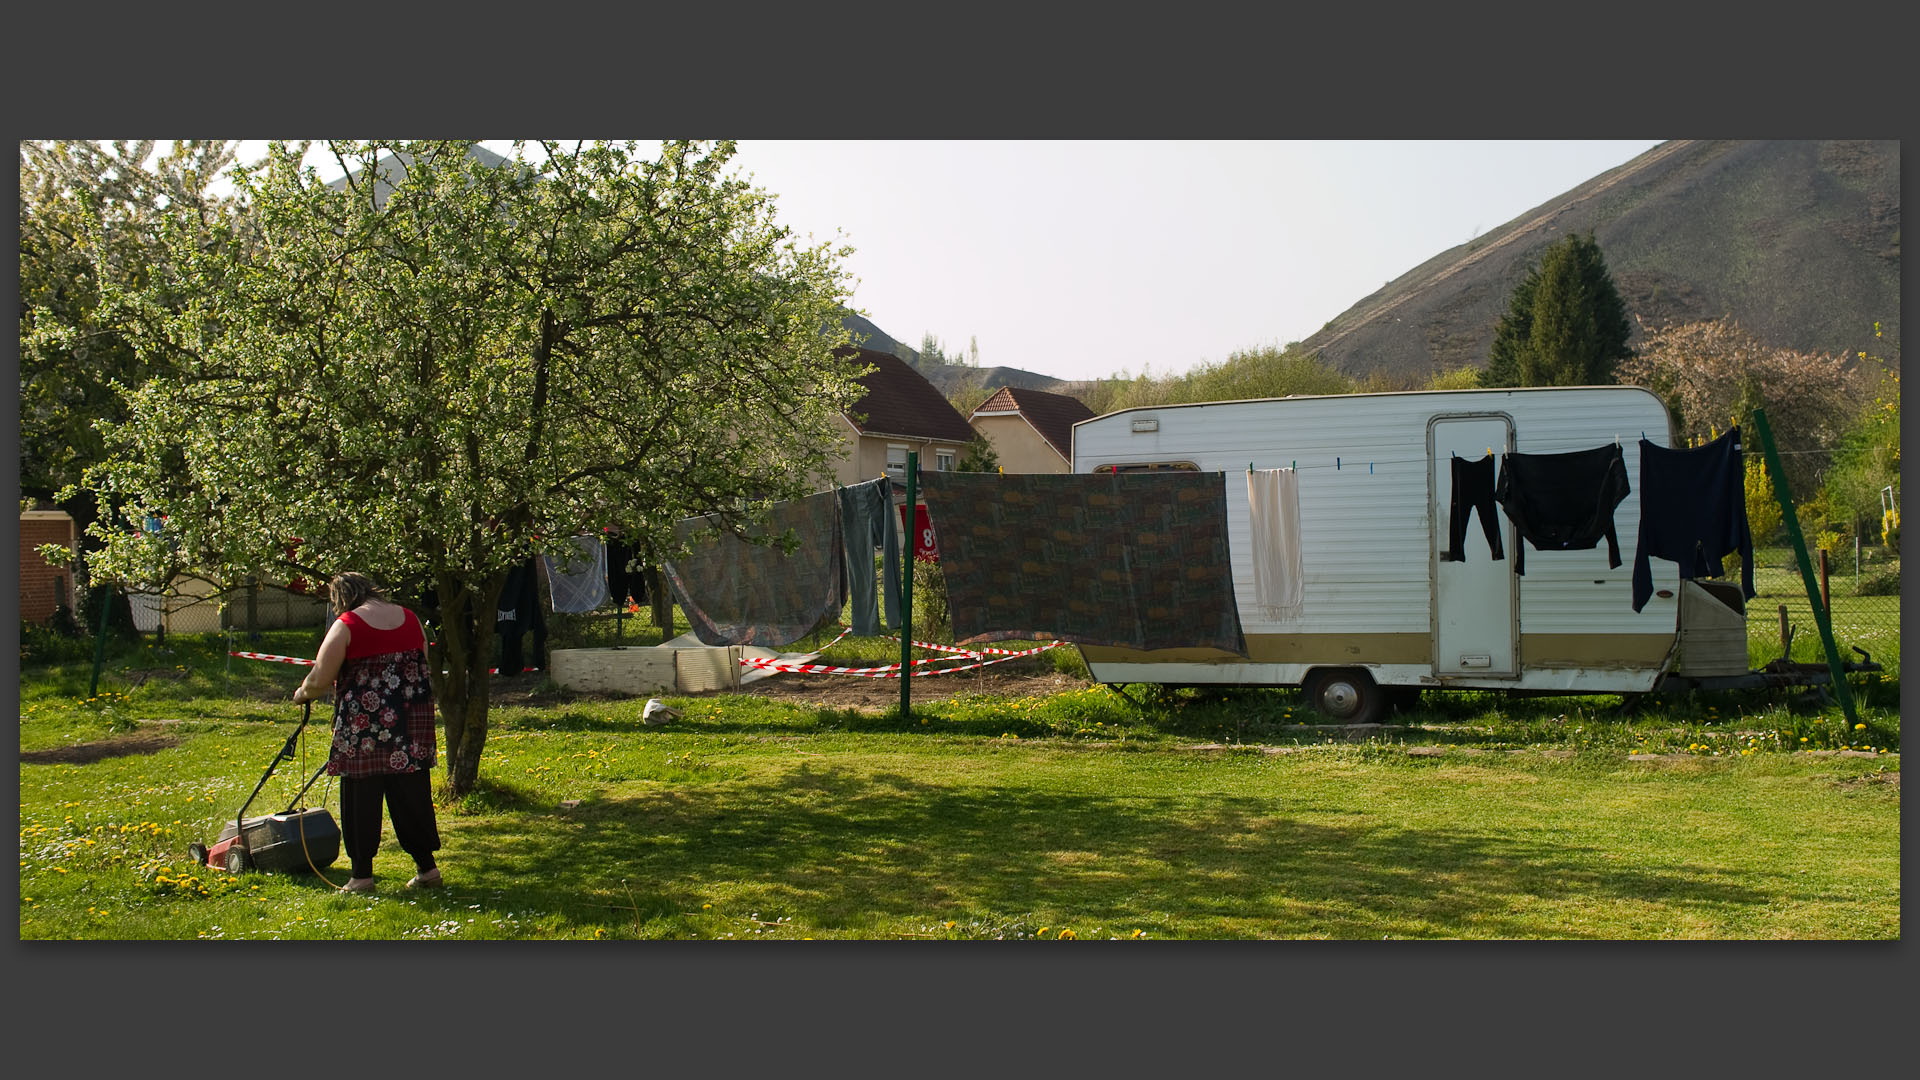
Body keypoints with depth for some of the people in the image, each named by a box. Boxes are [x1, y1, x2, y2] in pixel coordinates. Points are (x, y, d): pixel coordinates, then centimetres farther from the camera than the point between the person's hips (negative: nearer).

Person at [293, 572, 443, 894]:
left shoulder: (346, 625, -6)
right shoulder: (409, 618, 10)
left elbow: (319, 680, -6)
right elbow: (423, 668, 17)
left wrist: (302, 694, 14)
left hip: (364, 724, -5)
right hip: (412, 719, 5)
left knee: (361, 798, 4)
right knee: (412, 792, 10)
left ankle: (362, 873, 8)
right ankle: (426, 865, 11)